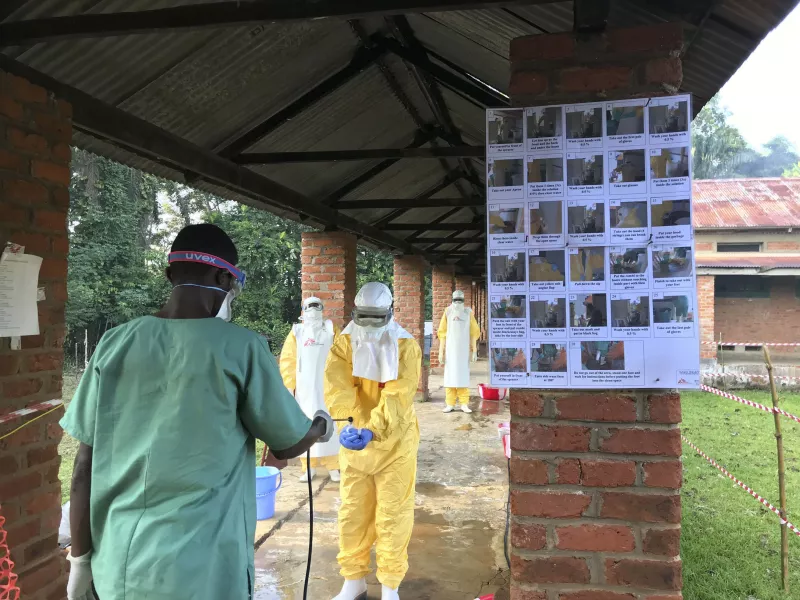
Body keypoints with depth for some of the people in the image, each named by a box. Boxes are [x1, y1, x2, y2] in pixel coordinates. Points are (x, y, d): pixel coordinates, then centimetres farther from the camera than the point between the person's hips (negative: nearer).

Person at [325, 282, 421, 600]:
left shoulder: (406, 346, -11)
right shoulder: (344, 343, -3)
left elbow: (398, 397, -22)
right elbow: (336, 387, -17)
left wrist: (372, 430, -36)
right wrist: (354, 423, -34)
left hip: (395, 443, -3)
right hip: (354, 443, 3)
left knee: (392, 515, 6)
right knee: (352, 513, 12)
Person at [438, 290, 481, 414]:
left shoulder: (468, 312, 4)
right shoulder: (448, 313, 4)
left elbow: (473, 333, 4)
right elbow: (442, 333, 4)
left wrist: (474, 351, 0)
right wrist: (441, 351, -1)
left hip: (464, 349, 0)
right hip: (450, 349, 0)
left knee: (463, 375, 1)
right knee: (450, 375, 1)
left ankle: (464, 404, 3)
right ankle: (450, 404, 4)